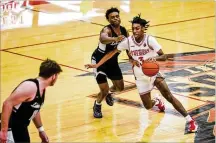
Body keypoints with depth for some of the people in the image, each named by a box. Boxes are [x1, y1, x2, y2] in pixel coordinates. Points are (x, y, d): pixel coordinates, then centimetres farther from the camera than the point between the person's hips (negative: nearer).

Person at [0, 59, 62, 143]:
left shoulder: (41, 89, 7)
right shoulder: (31, 87, -23)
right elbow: (7, 104, -27)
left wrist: (41, 130, 30)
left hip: (20, 129, 10)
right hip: (9, 129, -10)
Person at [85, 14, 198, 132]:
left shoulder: (150, 39, -20)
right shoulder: (128, 41, -12)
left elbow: (163, 57, -23)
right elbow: (112, 53, -3)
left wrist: (155, 58, -46)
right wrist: (97, 65, -9)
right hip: (140, 77, 3)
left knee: (168, 95, -18)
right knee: (148, 106, 6)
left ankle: (190, 120, -14)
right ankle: (157, 101, 45)